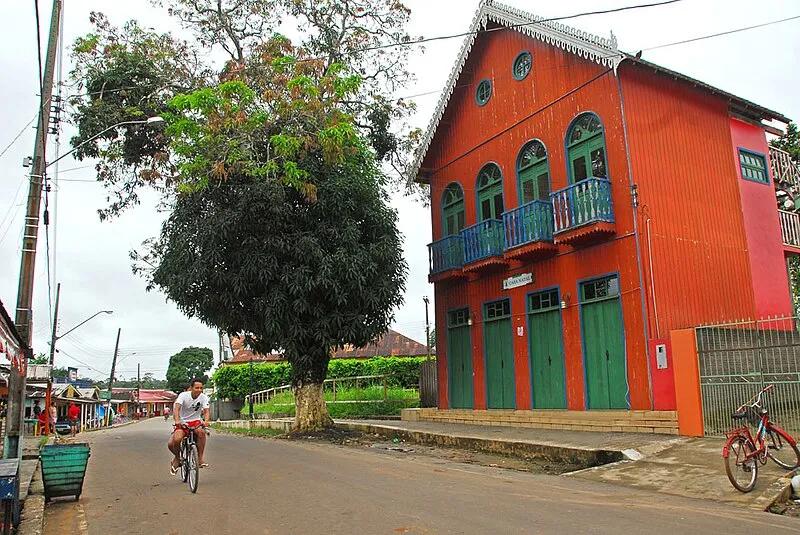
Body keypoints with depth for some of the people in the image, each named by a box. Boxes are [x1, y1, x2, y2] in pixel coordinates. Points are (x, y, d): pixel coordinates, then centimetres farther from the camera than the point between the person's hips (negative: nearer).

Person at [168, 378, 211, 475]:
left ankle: (200, 458, -20)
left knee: (201, 432, -35)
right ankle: (177, 458, 10)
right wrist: (177, 420, -46)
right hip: (182, 422, -1)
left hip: (196, 421, 1)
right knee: (171, 444, -24)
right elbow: (176, 408, -27)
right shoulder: (183, 395, -14)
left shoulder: (204, 397, -8)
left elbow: (207, 410, -17)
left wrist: (206, 421, -39)